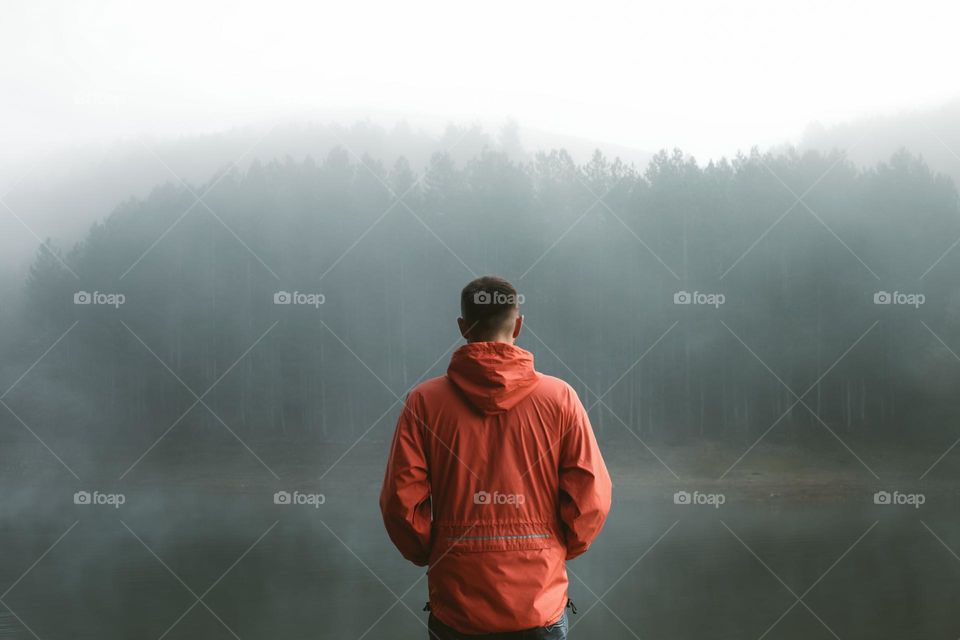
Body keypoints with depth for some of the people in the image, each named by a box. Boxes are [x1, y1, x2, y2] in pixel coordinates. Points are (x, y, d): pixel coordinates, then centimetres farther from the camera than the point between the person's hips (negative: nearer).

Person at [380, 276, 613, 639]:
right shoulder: (559, 397, -4)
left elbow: (400, 503, -6)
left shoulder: (425, 401, -5)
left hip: (456, 605, 0)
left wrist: (430, 556, 11)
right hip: (540, 605, 0)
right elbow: (592, 500, -6)